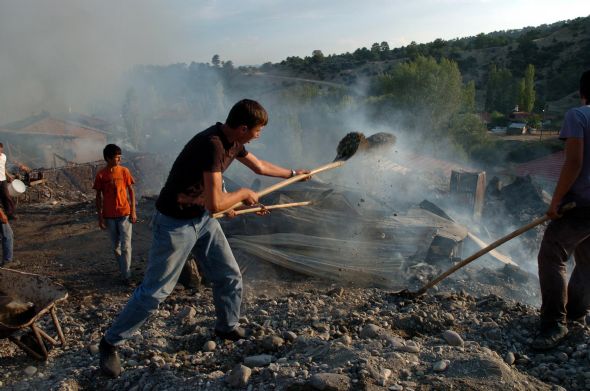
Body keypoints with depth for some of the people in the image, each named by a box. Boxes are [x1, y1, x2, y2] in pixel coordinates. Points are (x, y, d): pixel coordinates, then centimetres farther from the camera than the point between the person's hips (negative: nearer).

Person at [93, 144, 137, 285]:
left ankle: (126, 275, 4)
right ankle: (123, 269, 30)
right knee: (115, 246, 13)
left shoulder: (124, 171, -4)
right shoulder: (101, 175, -4)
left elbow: (131, 191, 1)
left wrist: (133, 212, -3)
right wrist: (100, 217, -1)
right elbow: (98, 196, 1)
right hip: (109, 216, 1)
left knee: (125, 246, -3)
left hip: (124, 214, -1)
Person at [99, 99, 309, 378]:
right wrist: (244, 193, -14)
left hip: (202, 218, 9)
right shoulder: (212, 145, -31)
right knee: (154, 291, 1)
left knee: (229, 276, 12)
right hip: (175, 223, -8)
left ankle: (227, 327, 36)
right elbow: (215, 203, -33)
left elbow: (260, 166, 19)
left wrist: (293, 173, 28)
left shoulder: (233, 142, -1)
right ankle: (110, 343, 21)